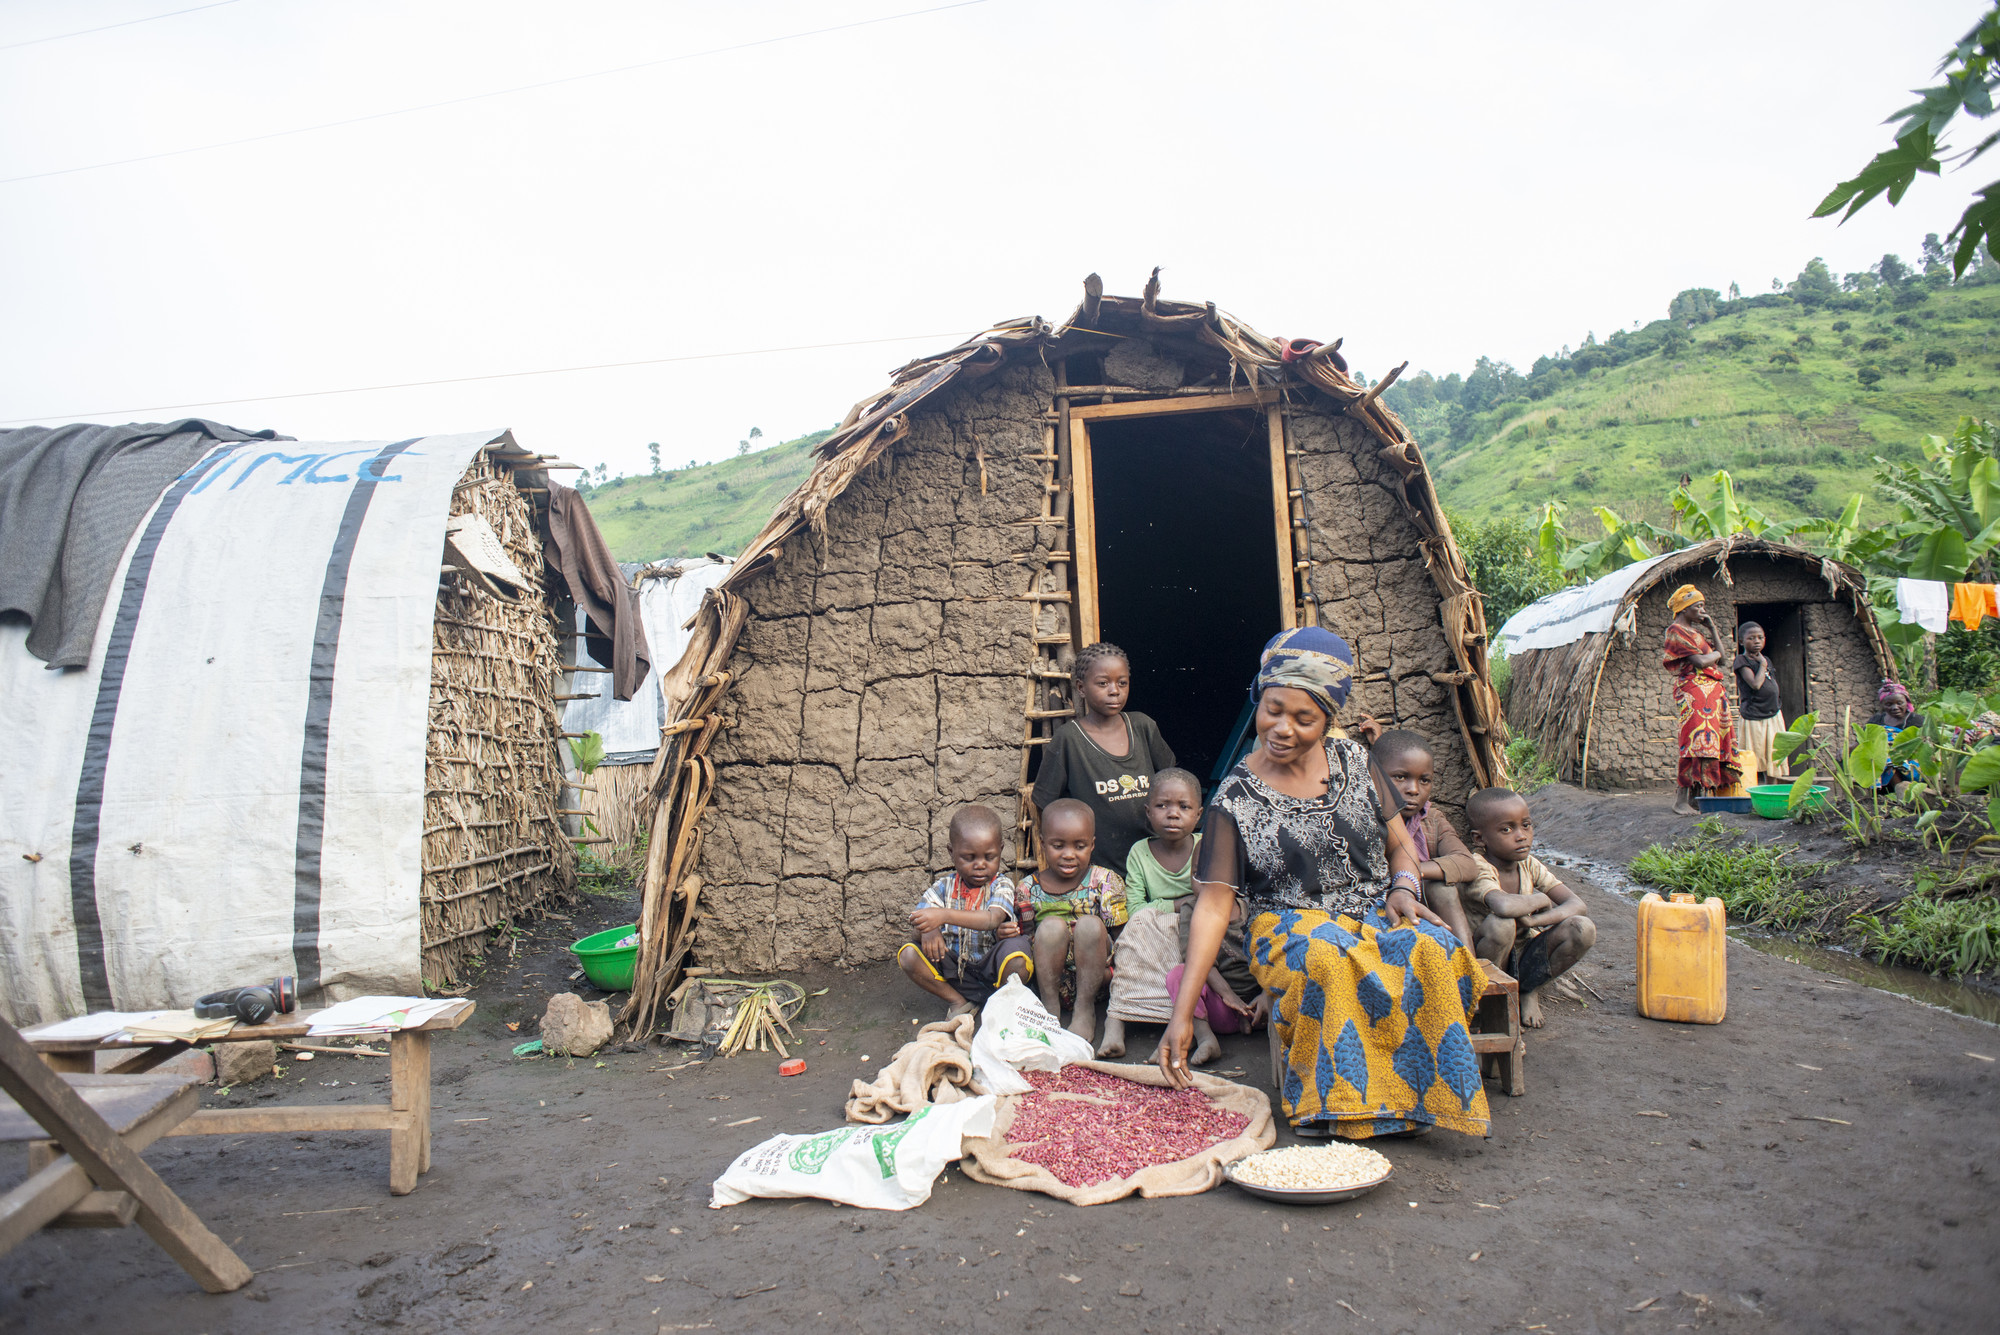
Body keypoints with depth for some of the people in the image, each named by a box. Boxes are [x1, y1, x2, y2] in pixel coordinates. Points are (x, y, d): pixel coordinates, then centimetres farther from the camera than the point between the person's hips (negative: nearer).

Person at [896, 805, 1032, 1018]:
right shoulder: (944, 886, 2)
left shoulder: (1001, 885, -8)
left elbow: (993, 919, -29)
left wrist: (945, 916, -42)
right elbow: (919, 925, -4)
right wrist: (927, 931, -32)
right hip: (954, 966, 3)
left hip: (991, 966, -3)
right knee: (908, 954, -18)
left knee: (1017, 950, -34)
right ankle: (958, 1002, -2)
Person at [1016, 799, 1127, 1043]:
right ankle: (1049, 1006, -14)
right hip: (1048, 979, 0)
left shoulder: (1106, 882, -3)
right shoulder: (1028, 888, 0)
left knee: (1089, 924, -27)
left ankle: (1085, 1010, -15)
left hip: (1094, 978, 0)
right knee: (1052, 926, -25)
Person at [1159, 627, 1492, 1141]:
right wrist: (1183, 1011, -17)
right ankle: (1333, 1103, -18)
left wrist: (1404, 888, -9)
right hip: (1289, 925, -3)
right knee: (1328, 960, -37)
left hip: (1375, 911, 3)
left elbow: (1401, 847, 15)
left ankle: (1410, 1095, -13)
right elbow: (1213, 904, -10)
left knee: (1432, 950, -30)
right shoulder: (1234, 800, -7)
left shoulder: (1352, 759, 5)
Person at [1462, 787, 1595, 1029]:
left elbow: (1577, 904, -9)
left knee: (1583, 929, -17)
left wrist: (1533, 920, -27)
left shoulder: (1529, 865, -1)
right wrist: (1540, 900, -22)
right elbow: (1504, 906, -45)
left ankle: (1531, 991, 3)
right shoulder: (1478, 869, -23)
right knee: (1501, 924, -37)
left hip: (1525, 959, 6)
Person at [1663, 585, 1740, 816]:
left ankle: (1697, 795, 6)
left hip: (1712, 691, 10)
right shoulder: (1676, 631, -6)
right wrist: (1716, 653, 5)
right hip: (1694, 690, -10)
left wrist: (1712, 629, 16)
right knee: (1697, 740, -16)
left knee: (1711, 741, 5)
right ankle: (1682, 799, -17)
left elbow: (1720, 659, 20)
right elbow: (1701, 662, -16)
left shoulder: (1694, 631, 22)